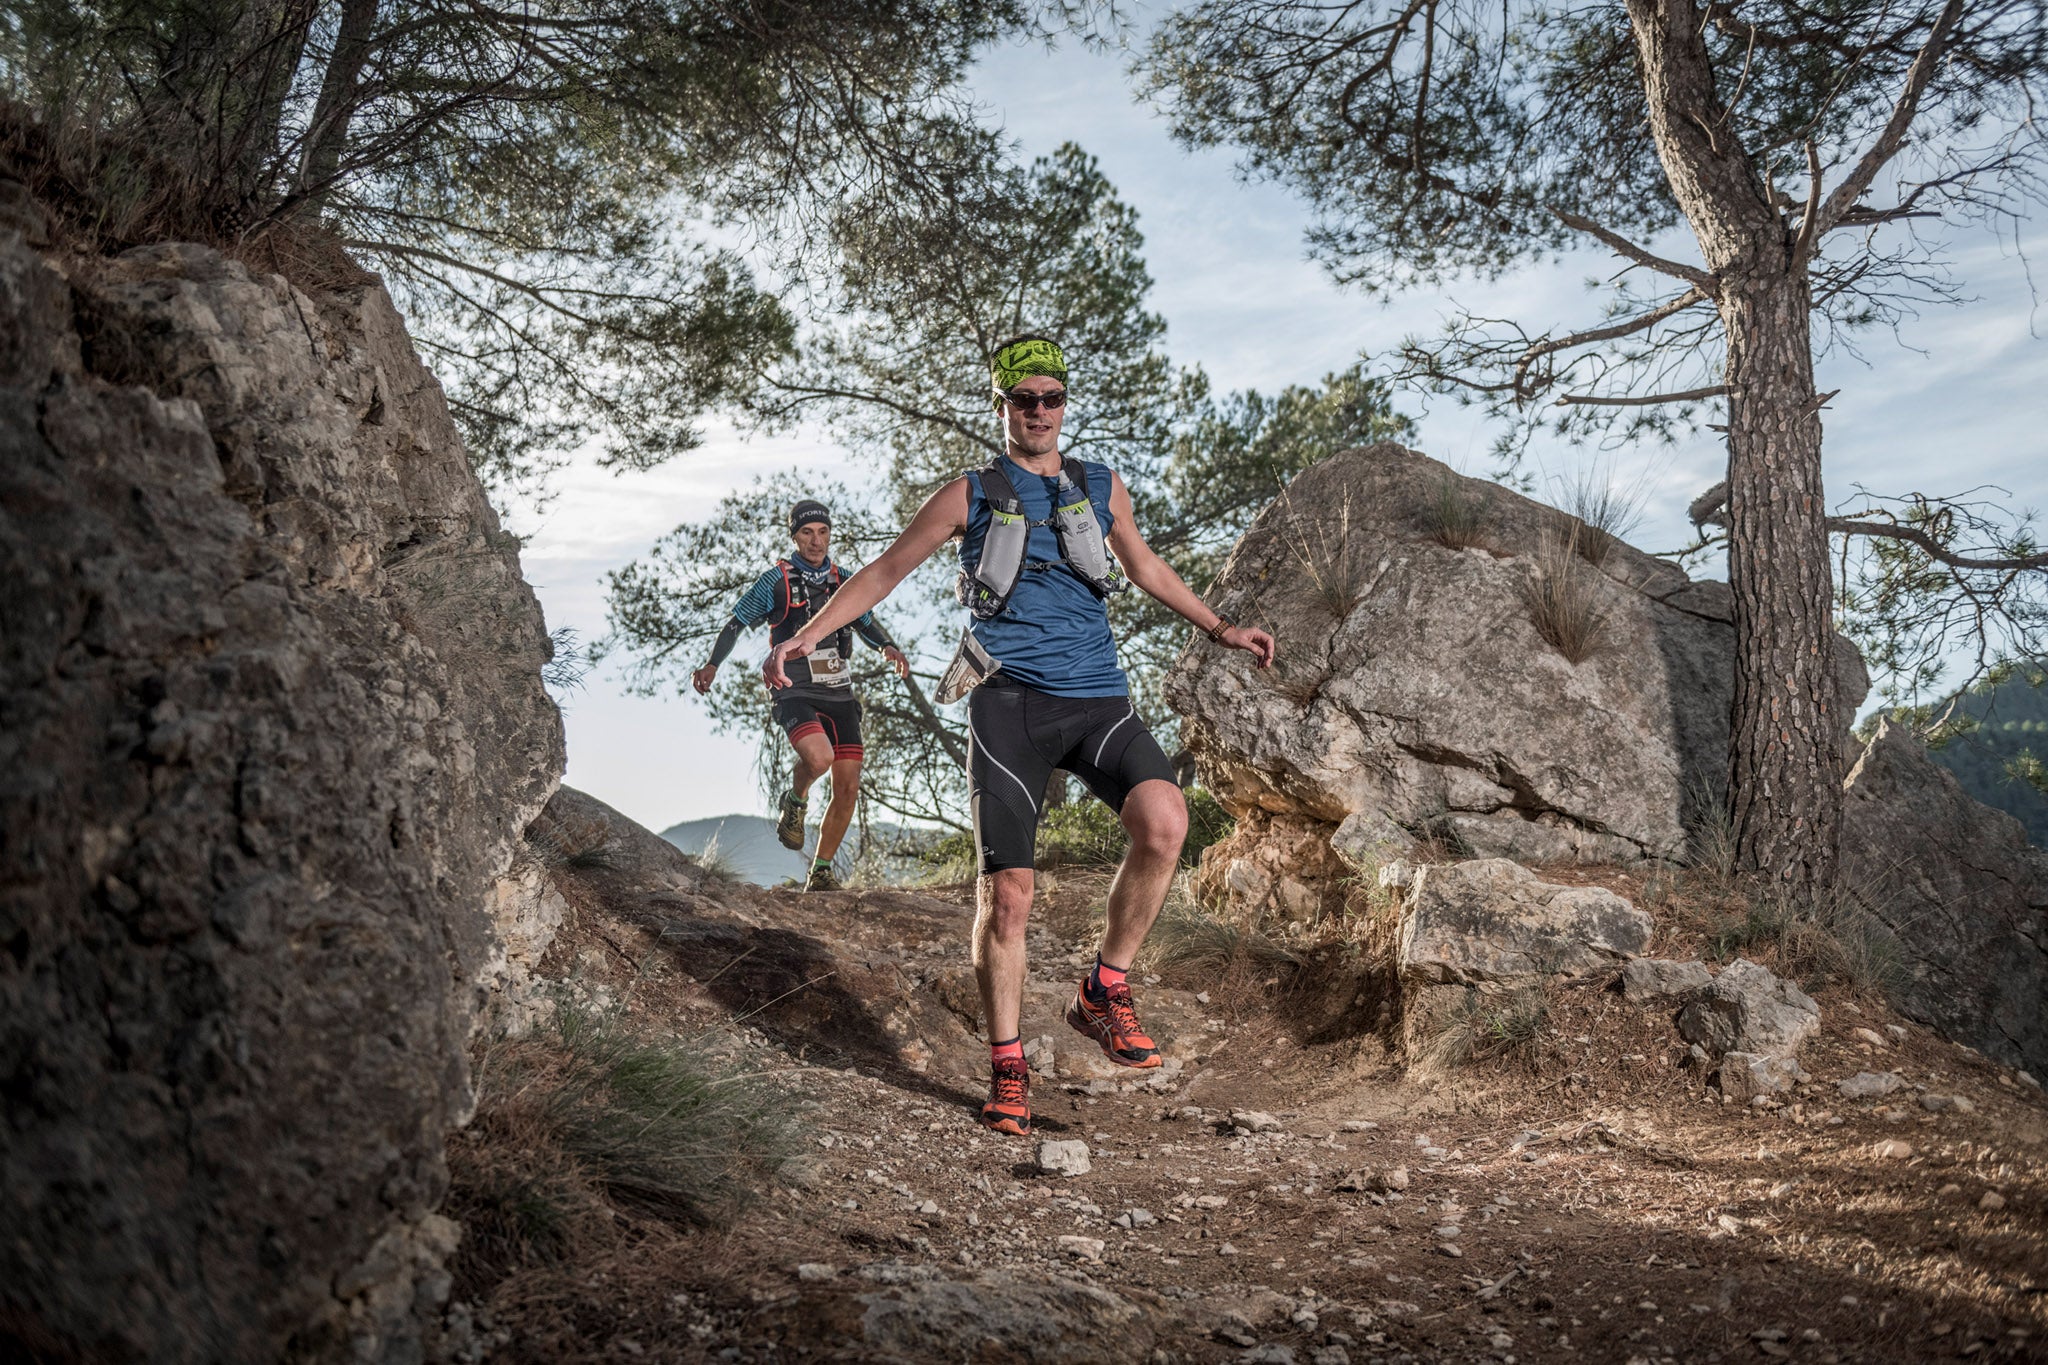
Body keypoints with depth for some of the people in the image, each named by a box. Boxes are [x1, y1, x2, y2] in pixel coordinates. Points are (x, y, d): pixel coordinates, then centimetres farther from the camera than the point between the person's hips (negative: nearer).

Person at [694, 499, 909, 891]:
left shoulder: (843, 582, 10)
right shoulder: (776, 582, -2)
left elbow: (867, 623, 22)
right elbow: (737, 622, 3)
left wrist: (888, 647, 2)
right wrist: (712, 664, -10)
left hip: (839, 695, 4)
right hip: (795, 694, -4)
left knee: (848, 788, -2)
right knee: (819, 757, -31)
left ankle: (821, 873, 12)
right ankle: (795, 801, 4)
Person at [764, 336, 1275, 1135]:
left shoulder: (1102, 488, 17)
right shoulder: (972, 496, 9)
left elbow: (1146, 568, 31)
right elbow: (886, 570, 13)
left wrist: (1220, 629, 31)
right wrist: (807, 637, 3)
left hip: (1098, 700, 2)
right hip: (1010, 703, -2)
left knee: (1164, 822, -25)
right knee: (1007, 892, -7)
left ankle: (1104, 992, -6)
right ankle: (1007, 1071, 10)